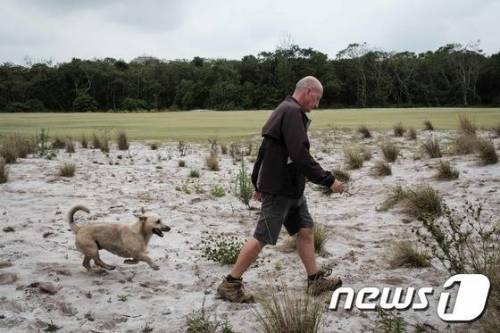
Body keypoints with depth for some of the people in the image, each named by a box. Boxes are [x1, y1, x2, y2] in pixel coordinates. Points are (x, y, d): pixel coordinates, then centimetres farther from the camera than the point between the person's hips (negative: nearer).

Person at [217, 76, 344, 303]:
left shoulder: (285, 111, 15)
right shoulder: (292, 112, -18)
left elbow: (265, 149, 20)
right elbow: (300, 156, -26)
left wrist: (258, 182, 25)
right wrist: (328, 180, -21)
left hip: (292, 189, 10)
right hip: (279, 190, -10)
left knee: (305, 230, 12)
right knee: (261, 238, -4)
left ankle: (315, 280, 21)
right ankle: (230, 284, 6)